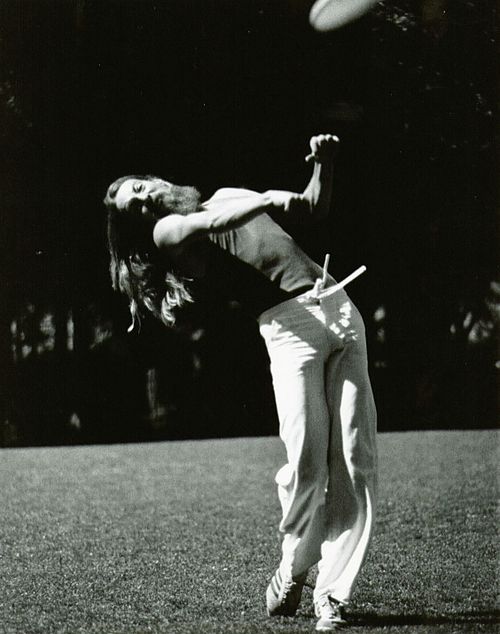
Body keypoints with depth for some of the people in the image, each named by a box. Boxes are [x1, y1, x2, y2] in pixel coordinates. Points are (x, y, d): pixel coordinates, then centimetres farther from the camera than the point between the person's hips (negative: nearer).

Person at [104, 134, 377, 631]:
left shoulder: (231, 195, 26)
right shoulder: (166, 230, 7)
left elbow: (313, 210, 32)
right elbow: (211, 225, -16)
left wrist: (324, 165, 17)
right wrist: (268, 199, -22)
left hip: (338, 308, 5)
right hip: (287, 326, -5)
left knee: (355, 460, -6)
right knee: (307, 460, -17)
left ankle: (332, 592, -4)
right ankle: (292, 571, 6)